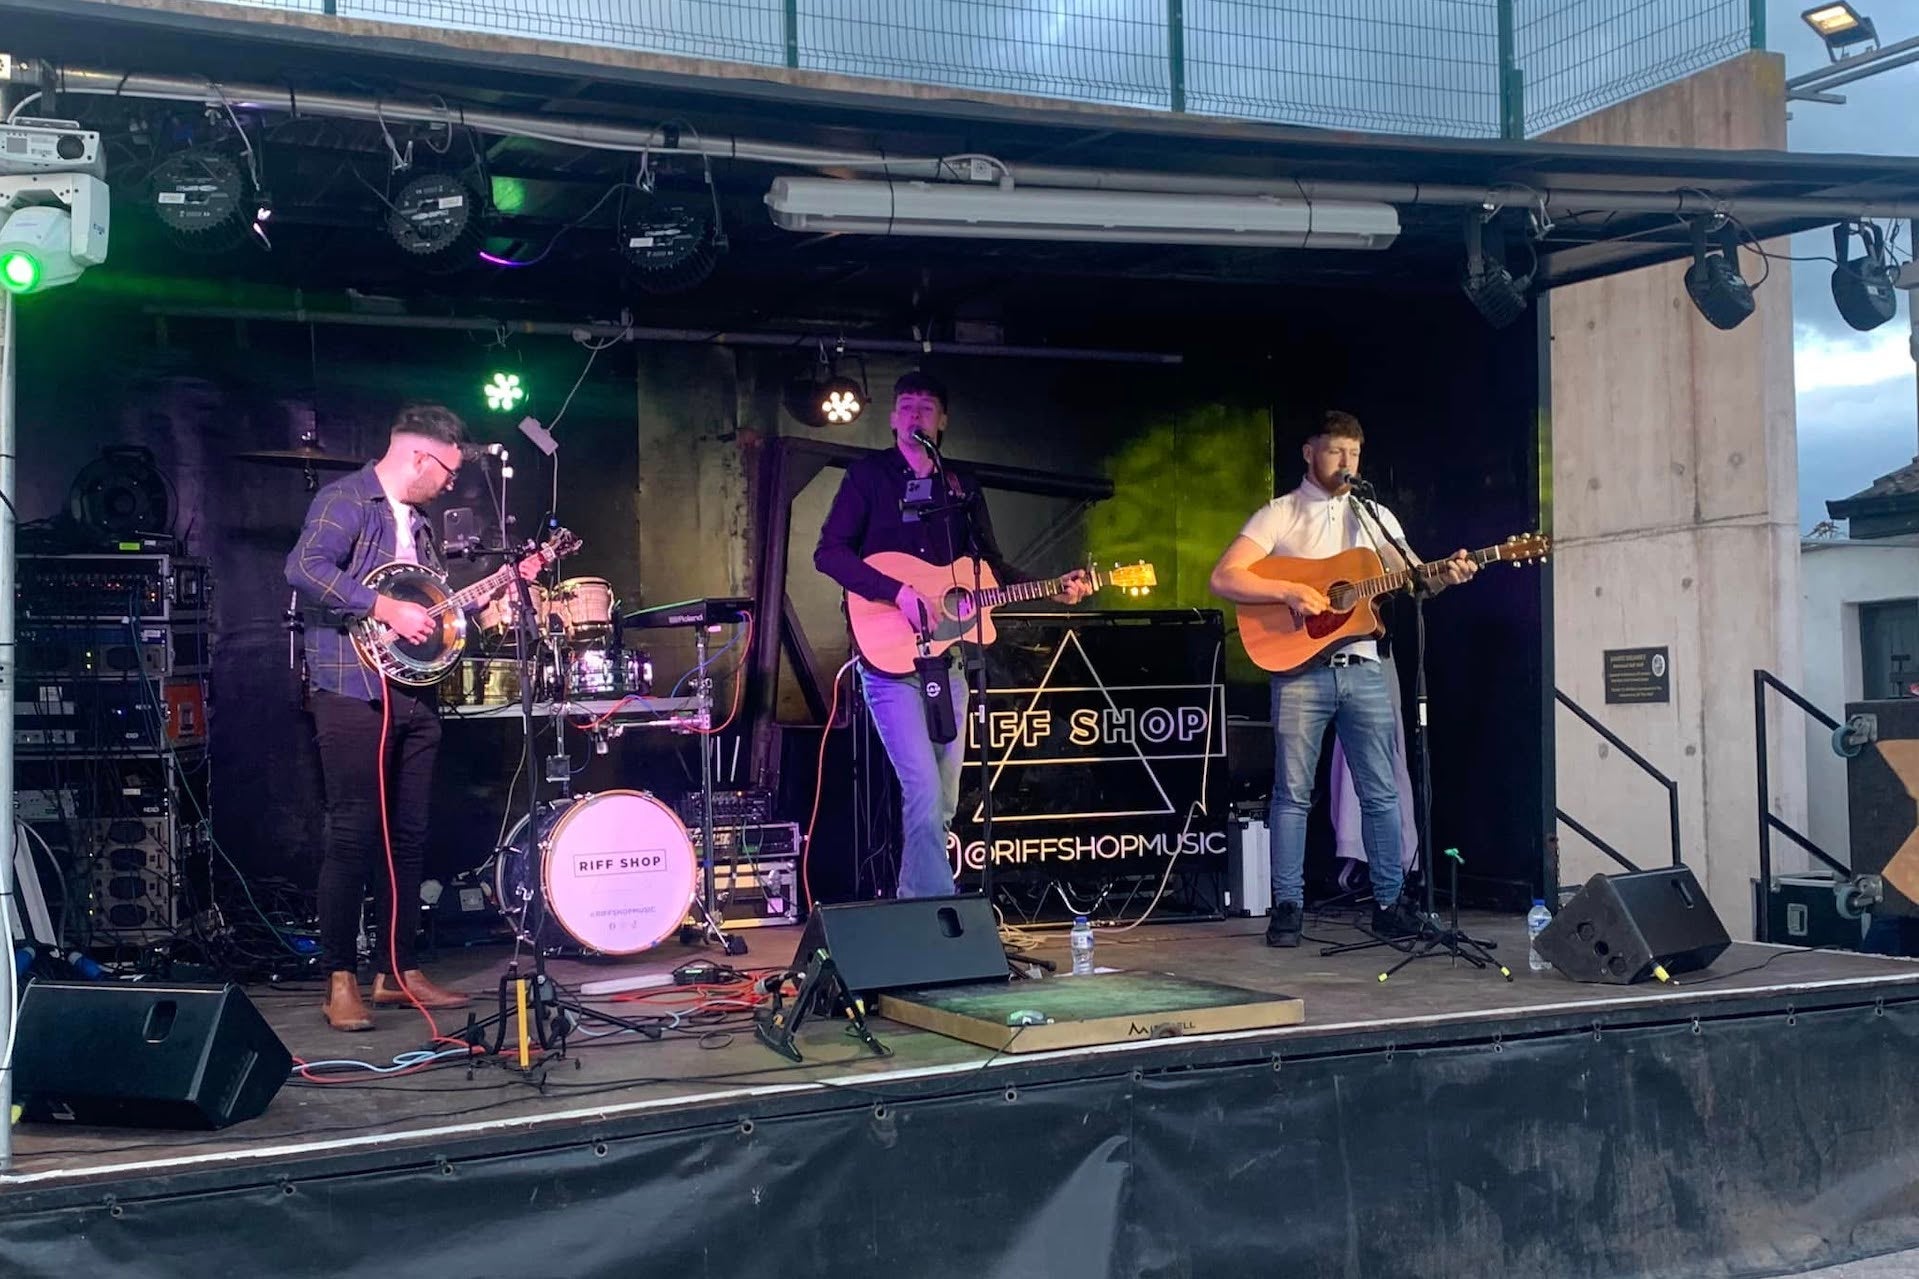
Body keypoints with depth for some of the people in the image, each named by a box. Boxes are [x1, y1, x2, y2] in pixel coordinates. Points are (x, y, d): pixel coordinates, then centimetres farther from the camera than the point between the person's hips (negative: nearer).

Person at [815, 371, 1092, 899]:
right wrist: (899, 592, -18)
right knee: (924, 791, -17)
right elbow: (829, 551, -8)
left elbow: (991, 563, 18)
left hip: (947, 655, 5)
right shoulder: (869, 474, 1)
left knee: (943, 802, 7)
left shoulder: (961, 484, 15)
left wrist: (1053, 591, 4)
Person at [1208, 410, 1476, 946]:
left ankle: (1389, 902, 13)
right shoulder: (1280, 514, 2)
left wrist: (1444, 574, -14)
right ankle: (1287, 907, 6)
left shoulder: (1374, 516, 15)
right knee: (1293, 793, -1)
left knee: (1382, 791, 4)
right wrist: (1290, 591, -18)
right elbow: (1223, 579, -8)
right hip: (1299, 669, -3)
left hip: (1362, 668, 4)